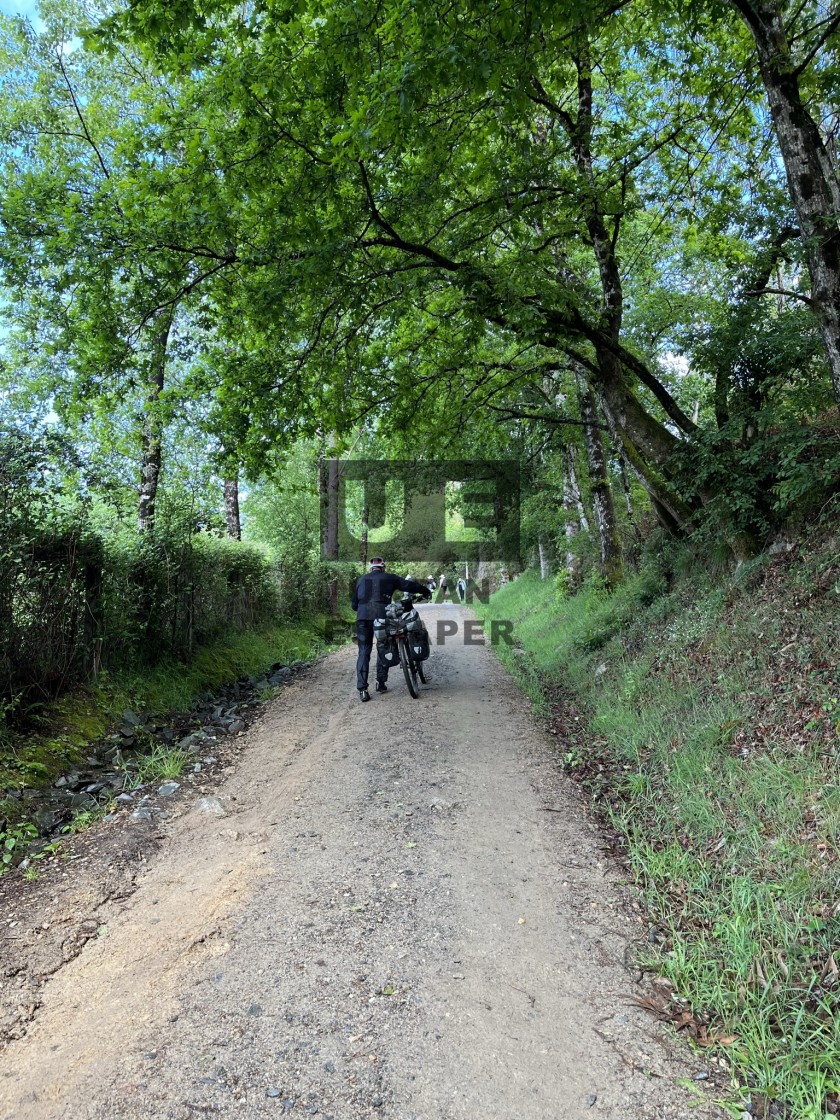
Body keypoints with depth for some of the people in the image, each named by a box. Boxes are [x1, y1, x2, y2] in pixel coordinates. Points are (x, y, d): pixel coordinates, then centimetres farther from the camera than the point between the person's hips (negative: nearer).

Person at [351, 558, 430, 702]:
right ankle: (381, 683, 18)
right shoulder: (389, 578, 13)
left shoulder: (361, 580, 20)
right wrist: (425, 591, 30)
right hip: (382, 617, -2)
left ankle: (362, 689, -2)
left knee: (364, 652, 5)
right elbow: (410, 585, 14)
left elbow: (354, 604, 20)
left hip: (363, 618, 2)